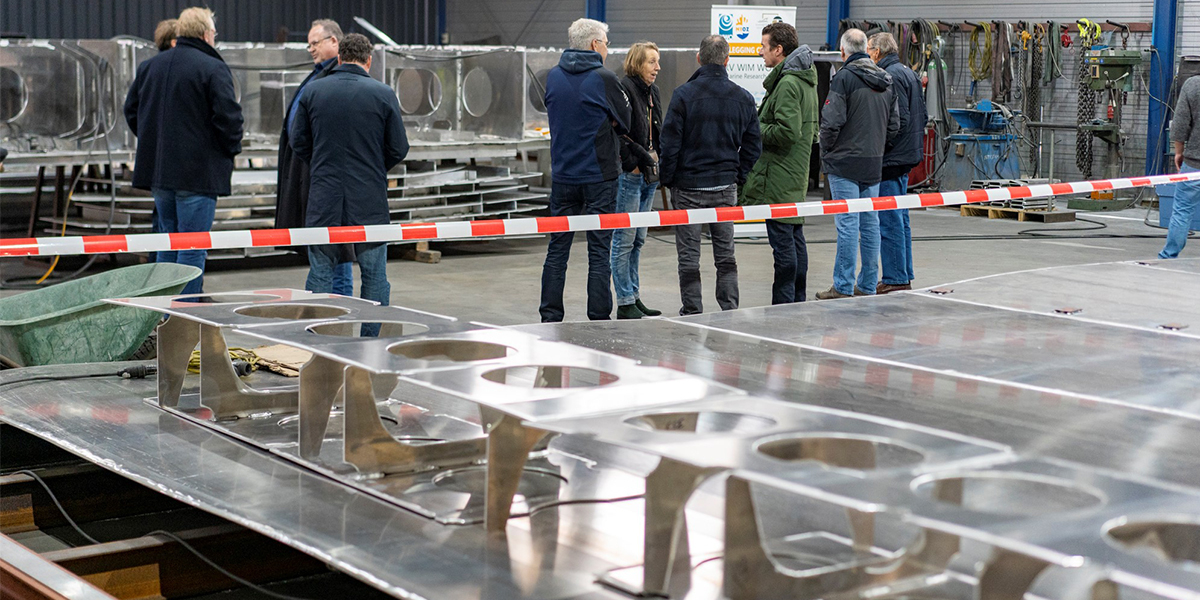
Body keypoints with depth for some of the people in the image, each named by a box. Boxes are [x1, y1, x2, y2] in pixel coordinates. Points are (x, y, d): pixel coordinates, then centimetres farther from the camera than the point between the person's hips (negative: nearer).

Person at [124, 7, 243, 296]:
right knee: (193, 249, -3)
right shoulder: (213, 69, -12)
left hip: (157, 172, 7)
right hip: (198, 172, -7)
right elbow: (228, 117, -17)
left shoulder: (149, 66, 11)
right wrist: (231, 150, -1)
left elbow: (131, 110, 18)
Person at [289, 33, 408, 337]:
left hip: (324, 197, 1)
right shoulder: (383, 94, -4)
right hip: (370, 199, -1)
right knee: (374, 274, 8)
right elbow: (399, 149, 0)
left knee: (320, 271, 8)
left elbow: (297, 140, 6)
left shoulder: (313, 90, 0)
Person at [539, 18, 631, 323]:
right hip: (599, 176, -5)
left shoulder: (553, 77, 4)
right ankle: (599, 319, 1)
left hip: (562, 175, 5)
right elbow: (626, 123, -2)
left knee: (557, 248, 10)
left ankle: (550, 317, 11)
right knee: (599, 251, 0)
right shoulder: (604, 79, -12)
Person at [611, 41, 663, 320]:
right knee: (625, 239, -4)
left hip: (648, 173, 9)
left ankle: (634, 297, 21)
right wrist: (633, 163, -16)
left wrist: (656, 161, 10)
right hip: (629, 174, -9)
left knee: (638, 239, 14)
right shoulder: (623, 88, -13)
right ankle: (625, 303, 0)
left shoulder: (651, 90, 14)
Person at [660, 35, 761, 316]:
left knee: (688, 257, 4)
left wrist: (668, 179, 0)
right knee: (726, 255, 12)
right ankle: (730, 312, 11)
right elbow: (753, 145, 4)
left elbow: (670, 142, -11)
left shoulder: (684, 94, -10)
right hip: (726, 187, 4)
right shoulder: (743, 98, 2)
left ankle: (692, 313, 6)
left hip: (689, 185, -3)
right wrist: (739, 177, 12)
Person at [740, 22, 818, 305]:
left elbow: (787, 132, -24)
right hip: (796, 175, 10)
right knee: (796, 238, 14)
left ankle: (783, 307, -3)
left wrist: (756, 127, -9)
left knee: (783, 243, -6)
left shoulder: (788, 83, -17)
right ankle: (798, 303, 21)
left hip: (779, 179, -10)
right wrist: (761, 124, 16)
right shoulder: (805, 79, 16)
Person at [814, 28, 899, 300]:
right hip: (874, 164, 7)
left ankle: (843, 288, -4)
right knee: (870, 224, 9)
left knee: (847, 224, -6)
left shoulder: (844, 77, -11)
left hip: (845, 163, -7)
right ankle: (867, 287, 14)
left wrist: (826, 153, -1)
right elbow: (894, 125, 15)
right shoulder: (886, 80, 12)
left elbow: (832, 122, -15)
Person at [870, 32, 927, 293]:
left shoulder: (890, 76, -15)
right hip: (907, 156, 11)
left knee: (889, 222, -6)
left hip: (890, 159, -11)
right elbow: (923, 116, 19)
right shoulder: (909, 73, 17)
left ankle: (895, 280, -4)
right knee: (900, 220, 15)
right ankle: (904, 277, 21)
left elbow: (899, 119, -21)